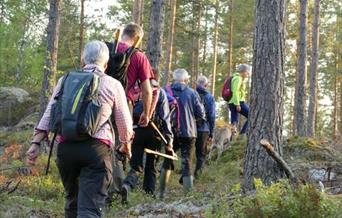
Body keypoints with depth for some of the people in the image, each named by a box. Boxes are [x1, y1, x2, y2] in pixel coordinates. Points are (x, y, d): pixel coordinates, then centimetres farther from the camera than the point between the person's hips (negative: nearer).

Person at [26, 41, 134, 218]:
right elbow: (124, 122, 13)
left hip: (66, 147, 3)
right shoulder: (113, 85, 7)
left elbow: (48, 115, 7)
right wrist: (126, 144, 31)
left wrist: (35, 143, 6)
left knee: (72, 200, 21)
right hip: (97, 149, -3)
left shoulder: (66, 80, 13)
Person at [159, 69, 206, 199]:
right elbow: (201, 114, -3)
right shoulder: (192, 93, -4)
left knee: (167, 161, 17)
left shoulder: (166, 92, -3)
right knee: (187, 163, 4)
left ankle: (161, 192, 18)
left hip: (170, 133, 1)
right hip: (188, 133, -1)